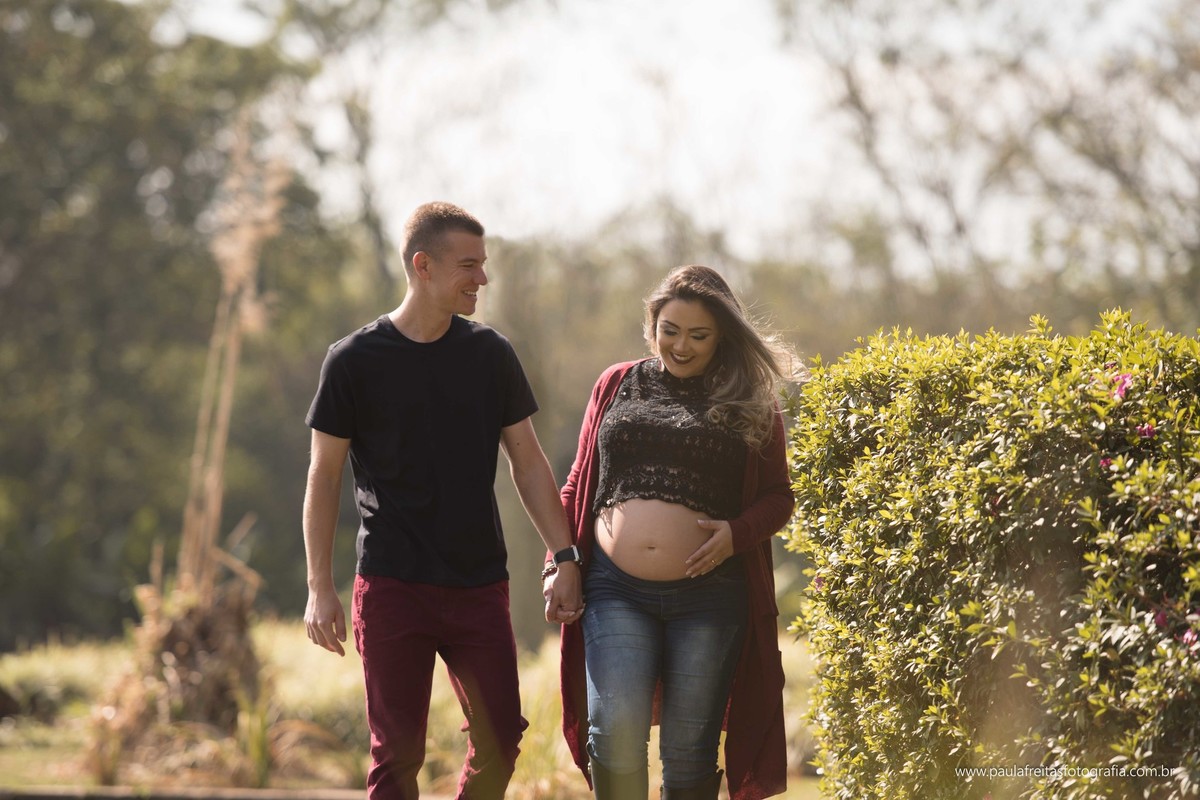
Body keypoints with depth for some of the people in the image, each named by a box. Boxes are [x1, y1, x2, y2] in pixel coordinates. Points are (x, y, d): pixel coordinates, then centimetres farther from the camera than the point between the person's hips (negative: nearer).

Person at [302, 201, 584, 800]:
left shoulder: (490, 354, 6)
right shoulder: (355, 361, -3)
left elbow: (528, 462, 10)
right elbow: (324, 477, 1)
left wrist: (565, 557, 2)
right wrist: (320, 588, -4)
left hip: (479, 586, 3)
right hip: (391, 587, -3)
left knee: (499, 742, -1)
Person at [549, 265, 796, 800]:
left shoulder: (750, 402, 7)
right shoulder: (617, 385, 13)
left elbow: (778, 497, 8)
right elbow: (579, 485, 16)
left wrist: (736, 533, -12)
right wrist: (559, 563, 6)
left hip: (708, 595, -1)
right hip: (616, 590, 1)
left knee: (688, 748, 3)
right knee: (615, 729, -15)